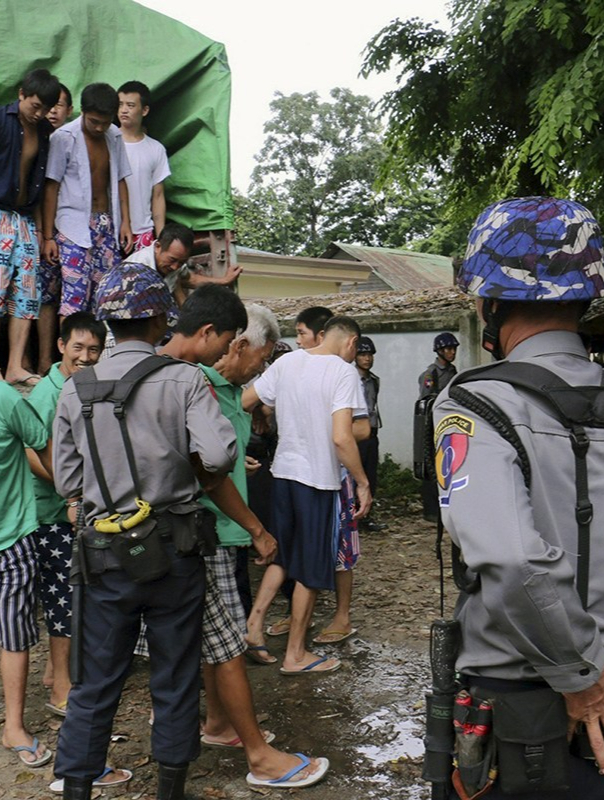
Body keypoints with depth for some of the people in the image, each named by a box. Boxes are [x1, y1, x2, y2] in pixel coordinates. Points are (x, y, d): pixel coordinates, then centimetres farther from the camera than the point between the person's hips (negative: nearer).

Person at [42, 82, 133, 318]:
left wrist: (125, 222, 8)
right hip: (74, 228, -5)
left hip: (107, 225, 6)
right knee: (75, 296, -12)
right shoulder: (64, 137, -7)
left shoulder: (114, 136, 9)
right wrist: (48, 236, -8)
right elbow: (51, 187, -6)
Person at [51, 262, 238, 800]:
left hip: (105, 554, 2)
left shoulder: (76, 389, 0)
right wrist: (197, 479, -1)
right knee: (176, 679, 14)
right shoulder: (185, 380, -8)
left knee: (95, 683, 13)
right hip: (173, 552, -2)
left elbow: (67, 483, 2)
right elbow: (218, 454, -21)